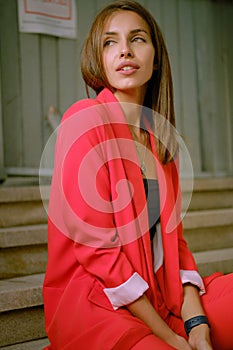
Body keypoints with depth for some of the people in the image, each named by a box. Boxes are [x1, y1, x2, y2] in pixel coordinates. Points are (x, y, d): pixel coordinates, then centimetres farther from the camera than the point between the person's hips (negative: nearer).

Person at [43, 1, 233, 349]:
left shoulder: (162, 138, 12)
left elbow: (172, 235, 8)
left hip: (159, 294, 7)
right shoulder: (86, 118, -10)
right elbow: (95, 245, -16)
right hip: (92, 300, -6)